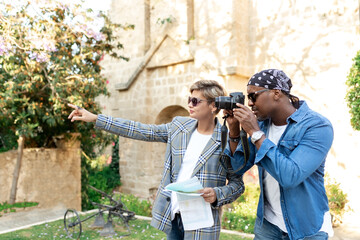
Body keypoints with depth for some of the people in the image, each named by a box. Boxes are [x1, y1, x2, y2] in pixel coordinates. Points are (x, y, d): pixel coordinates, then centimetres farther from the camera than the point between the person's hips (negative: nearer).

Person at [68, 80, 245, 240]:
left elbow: (237, 183, -3)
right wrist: (94, 118, 1)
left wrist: (217, 195, -23)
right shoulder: (179, 126, 2)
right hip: (172, 216, 4)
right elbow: (141, 131, 3)